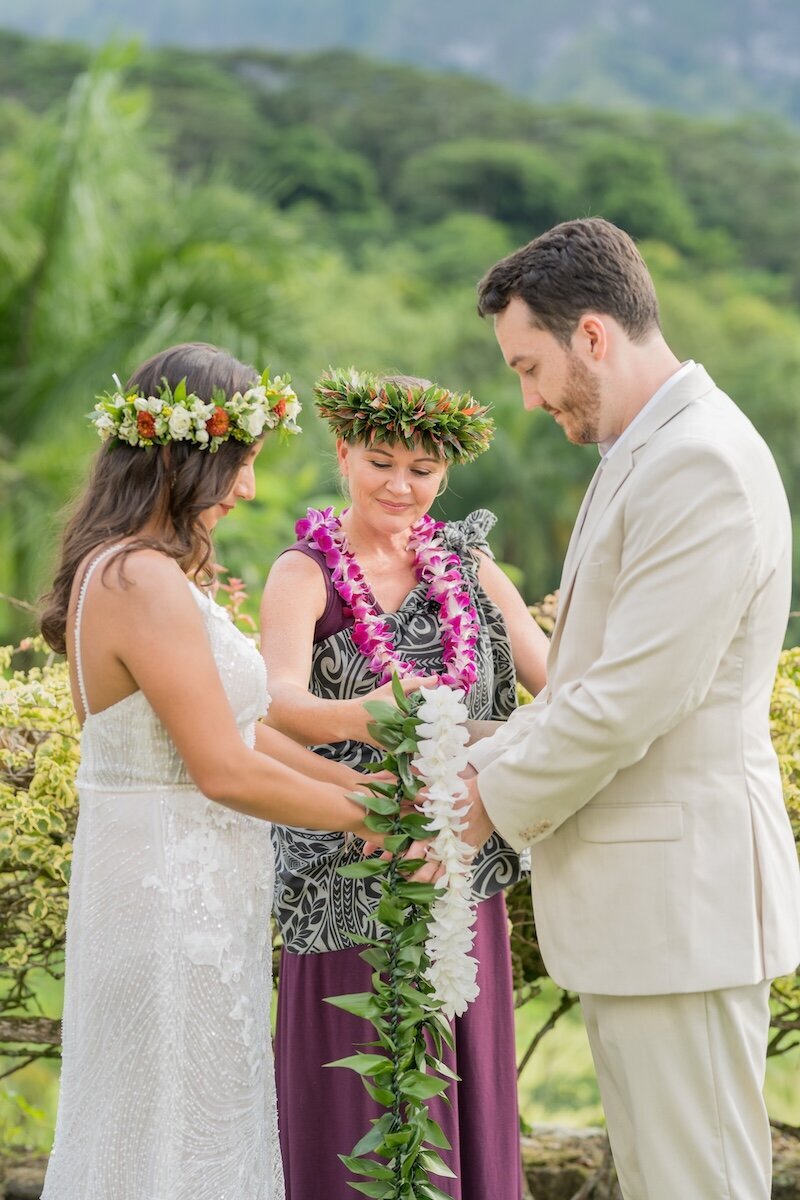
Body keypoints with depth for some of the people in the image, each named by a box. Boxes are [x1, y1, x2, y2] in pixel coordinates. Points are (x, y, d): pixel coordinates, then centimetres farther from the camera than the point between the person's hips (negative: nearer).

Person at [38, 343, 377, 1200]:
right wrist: (367, 815, -10)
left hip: (160, 880, 10)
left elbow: (225, 722, 13)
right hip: (176, 894, -10)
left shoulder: (118, 567, 10)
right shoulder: (147, 584, -21)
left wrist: (353, 782, 8)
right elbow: (225, 769, -21)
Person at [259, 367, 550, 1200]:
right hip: (353, 878, -4)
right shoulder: (306, 574, -4)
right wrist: (362, 715, -44)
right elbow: (280, 704, -22)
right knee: (361, 1109, 0)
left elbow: (556, 679, -3)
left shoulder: (469, 567, 8)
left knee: (463, 1094, 9)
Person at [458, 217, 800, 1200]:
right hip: (636, 898, 10)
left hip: (681, 897, -10)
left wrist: (494, 803, -10)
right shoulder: (645, 456, 16)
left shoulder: (702, 465, -18)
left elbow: (633, 698, -22)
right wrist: (471, 772, 9)